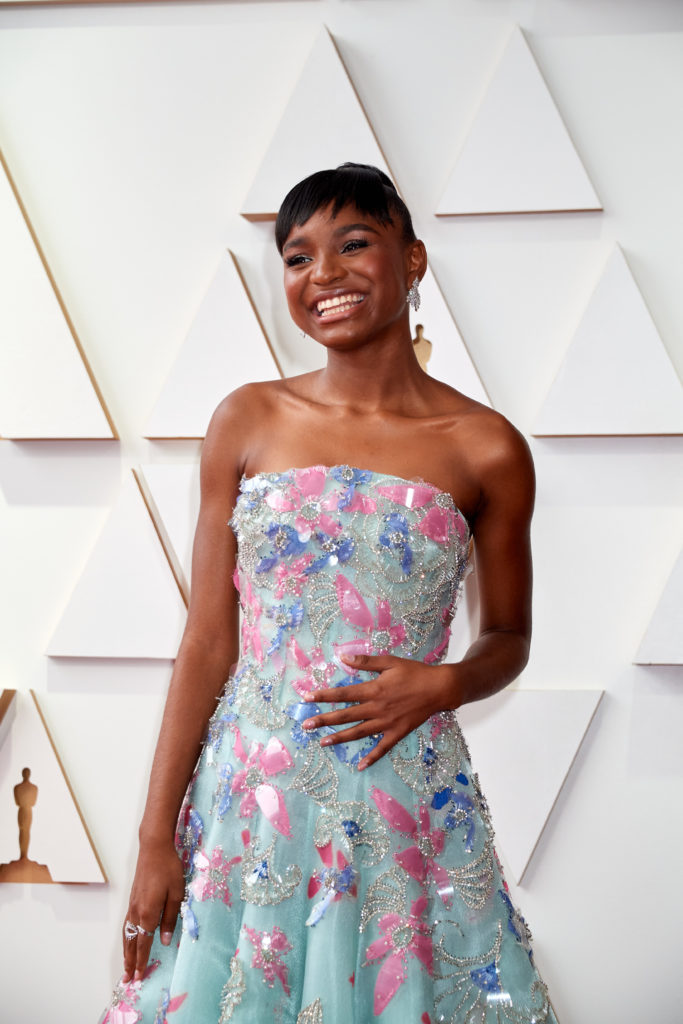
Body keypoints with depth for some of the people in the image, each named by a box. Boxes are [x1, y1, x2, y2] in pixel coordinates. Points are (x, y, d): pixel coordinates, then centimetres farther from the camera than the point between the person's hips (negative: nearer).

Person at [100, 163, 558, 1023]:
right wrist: (156, 837, -1)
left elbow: (508, 638, 10)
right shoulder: (247, 422, 0)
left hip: (404, 803, -1)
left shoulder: (486, 450, -3)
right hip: (251, 792, 1)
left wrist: (443, 684, -12)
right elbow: (206, 641, 1)